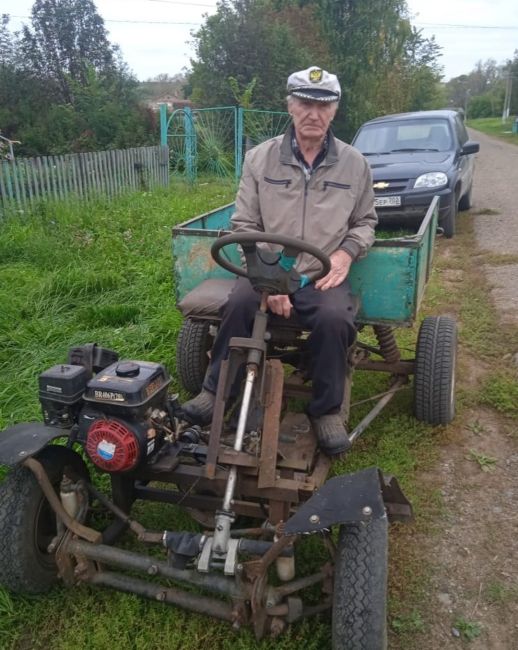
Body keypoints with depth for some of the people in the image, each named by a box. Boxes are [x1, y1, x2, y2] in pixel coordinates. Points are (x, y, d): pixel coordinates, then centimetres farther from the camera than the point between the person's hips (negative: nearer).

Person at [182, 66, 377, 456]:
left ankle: (327, 410, -8)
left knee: (334, 318, -31)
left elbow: (365, 221, 18)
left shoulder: (354, 164, 7)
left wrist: (347, 252, -5)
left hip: (323, 276, 0)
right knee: (240, 304, -31)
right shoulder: (260, 158, 3)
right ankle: (217, 391, -9)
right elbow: (244, 226, 2)